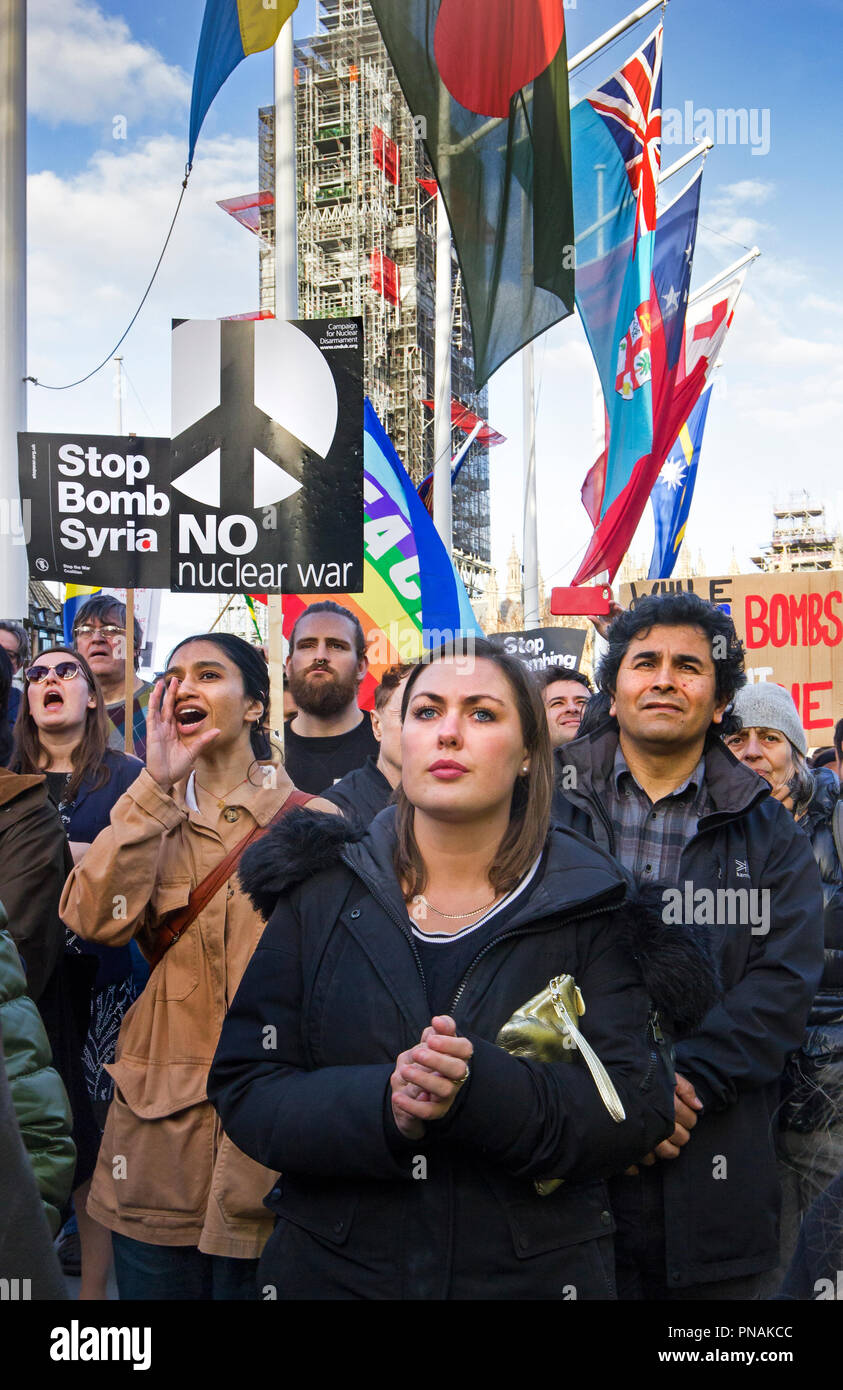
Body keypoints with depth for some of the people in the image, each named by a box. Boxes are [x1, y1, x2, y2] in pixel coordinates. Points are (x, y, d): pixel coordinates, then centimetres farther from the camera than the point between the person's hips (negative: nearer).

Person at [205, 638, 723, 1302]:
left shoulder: (587, 905, -6)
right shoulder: (320, 894, -4)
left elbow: (638, 1104, -12)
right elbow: (243, 1088, -7)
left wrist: (478, 1087, -28)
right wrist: (379, 1106, -25)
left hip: (535, 1272, 0)